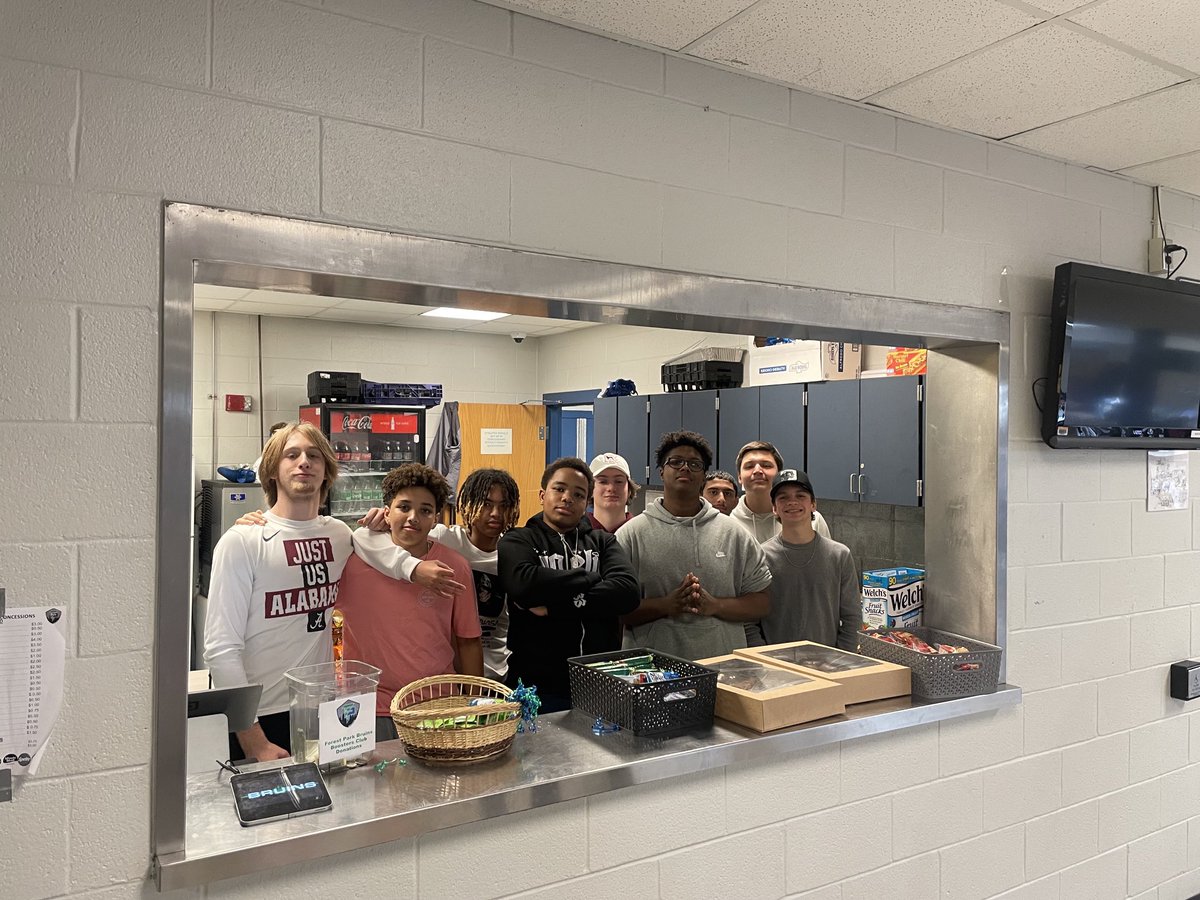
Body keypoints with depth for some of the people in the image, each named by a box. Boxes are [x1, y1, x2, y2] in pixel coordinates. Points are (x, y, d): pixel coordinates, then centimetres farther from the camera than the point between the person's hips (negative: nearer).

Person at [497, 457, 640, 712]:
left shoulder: (603, 541, 10)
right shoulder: (519, 541, 2)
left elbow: (627, 591, -10)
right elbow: (523, 584, -21)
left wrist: (554, 606, -16)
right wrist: (592, 578, -12)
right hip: (538, 685, -3)